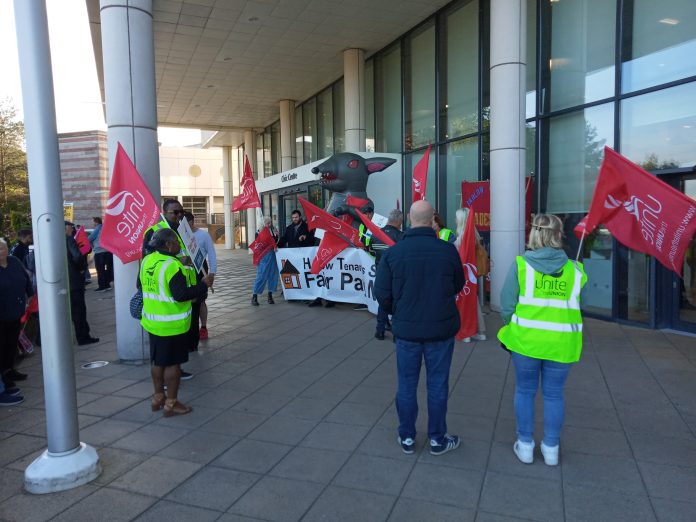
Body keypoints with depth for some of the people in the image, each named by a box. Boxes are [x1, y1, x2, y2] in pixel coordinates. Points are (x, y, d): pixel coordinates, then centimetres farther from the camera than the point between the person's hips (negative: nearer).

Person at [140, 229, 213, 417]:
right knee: (173, 363, 5)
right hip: (172, 325, -8)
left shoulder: (147, 261, 3)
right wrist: (203, 284, -19)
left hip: (152, 322, 8)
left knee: (158, 361, 19)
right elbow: (181, 295, -28)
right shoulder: (172, 265, -22)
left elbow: (141, 285, 17)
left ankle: (158, 398, 32)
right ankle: (171, 404, 14)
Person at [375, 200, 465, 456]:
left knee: (407, 385, 14)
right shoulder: (448, 250, -11)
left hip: (406, 329, 0)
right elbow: (458, 285, 3)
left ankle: (407, 438, 27)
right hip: (441, 328, 0)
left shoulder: (393, 252, -12)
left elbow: (382, 293, -8)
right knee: (437, 385, 12)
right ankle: (437, 439, 25)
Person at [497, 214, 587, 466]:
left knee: (525, 391, 15)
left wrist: (512, 326, 8)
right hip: (561, 344, 1)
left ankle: (525, 445, 25)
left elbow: (507, 305, -8)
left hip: (526, 340, -1)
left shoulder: (521, 264, -8)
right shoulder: (574, 269, -2)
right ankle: (551, 448, 28)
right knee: (554, 394, 15)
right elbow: (575, 305, 2)